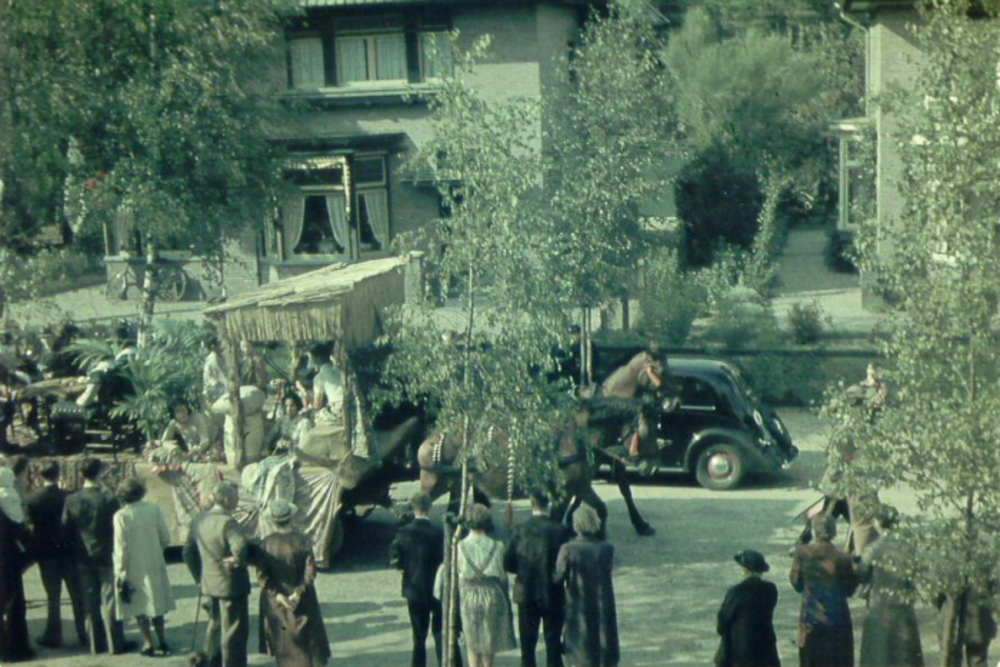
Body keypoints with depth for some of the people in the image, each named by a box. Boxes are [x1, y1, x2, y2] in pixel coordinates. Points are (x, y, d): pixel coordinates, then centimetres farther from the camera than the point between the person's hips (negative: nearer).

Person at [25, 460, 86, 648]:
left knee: (53, 597, 8)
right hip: (68, 551, 0)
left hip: (46, 554, 0)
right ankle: (84, 634, 10)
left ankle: (53, 636, 12)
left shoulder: (32, 499, -7)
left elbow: (31, 528, -4)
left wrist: (34, 551, 6)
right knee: (77, 596, 8)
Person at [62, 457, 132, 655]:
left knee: (90, 602, 11)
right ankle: (116, 643, 7)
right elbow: (117, 528, -10)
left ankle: (96, 644, 17)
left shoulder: (71, 500, -6)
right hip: (106, 556, -3)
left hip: (83, 559, 3)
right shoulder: (108, 499, -16)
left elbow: (66, 530, 0)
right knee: (109, 601, 3)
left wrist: (76, 549, 13)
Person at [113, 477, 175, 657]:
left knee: (139, 607, 10)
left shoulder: (121, 516, -15)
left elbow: (121, 548, -14)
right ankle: (162, 641, 20)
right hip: (154, 564, 3)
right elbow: (166, 538, -3)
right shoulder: (154, 510, -7)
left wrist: (120, 573, -8)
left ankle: (148, 643, 9)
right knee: (156, 601, 17)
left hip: (134, 568, -3)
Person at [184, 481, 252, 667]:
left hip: (209, 584, 8)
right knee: (234, 632, 5)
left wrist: (199, 576, 17)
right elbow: (240, 547, -41)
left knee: (215, 627, 23)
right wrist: (238, 561, -20)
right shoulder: (227, 522, -23)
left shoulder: (198, 520, 2)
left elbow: (188, 552, 11)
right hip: (231, 585, -8)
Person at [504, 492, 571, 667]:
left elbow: (508, 564, -3)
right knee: (553, 646, 6)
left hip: (526, 595, 2)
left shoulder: (519, 531, -5)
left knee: (527, 646, 9)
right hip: (553, 595, -2)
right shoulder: (560, 531, -11)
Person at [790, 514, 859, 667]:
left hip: (810, 620, 1)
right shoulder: (842, 558, -11)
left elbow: (796, 583, 1)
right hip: (837, 620, -1)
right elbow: (848, 590, -1)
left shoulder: (802, 553, -8)